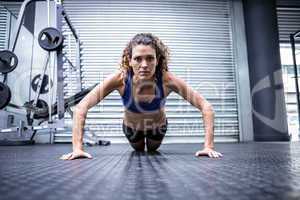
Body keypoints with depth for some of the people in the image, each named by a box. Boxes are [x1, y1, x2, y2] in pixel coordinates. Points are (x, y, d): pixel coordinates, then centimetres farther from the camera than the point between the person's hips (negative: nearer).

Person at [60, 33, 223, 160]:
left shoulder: (166, 79, -39)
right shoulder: (120, 78, -39)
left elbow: (206, 106, -34)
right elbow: (81, 108, -36)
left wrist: (208, 146, -41)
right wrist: (77, 147, -43)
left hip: (158, 127, 0)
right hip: (132, 128, 0)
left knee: (153, 150, 34)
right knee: (138, 151, 34)